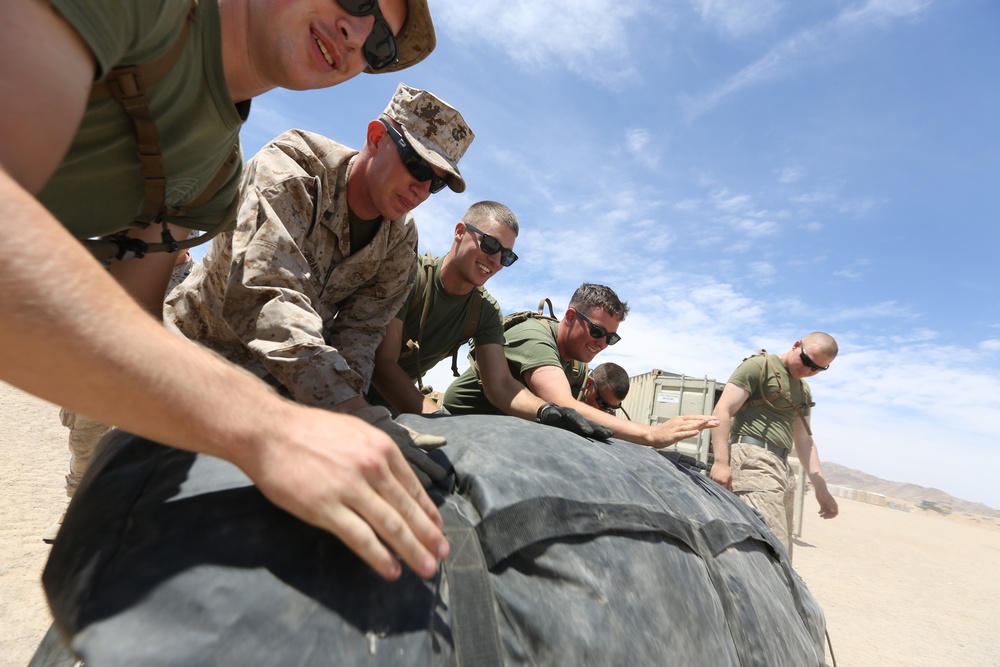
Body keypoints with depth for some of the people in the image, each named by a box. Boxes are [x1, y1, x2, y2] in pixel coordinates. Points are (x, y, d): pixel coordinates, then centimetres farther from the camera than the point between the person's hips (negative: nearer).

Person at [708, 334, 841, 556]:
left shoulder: (804, 391, 25)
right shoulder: (759, 366, -1)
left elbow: (804, 441, 28)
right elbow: (722, 411, -10)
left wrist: (821, 488, 20)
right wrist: (721, 461, -19)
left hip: (782, 468, 9)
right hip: (752, 460, -9)